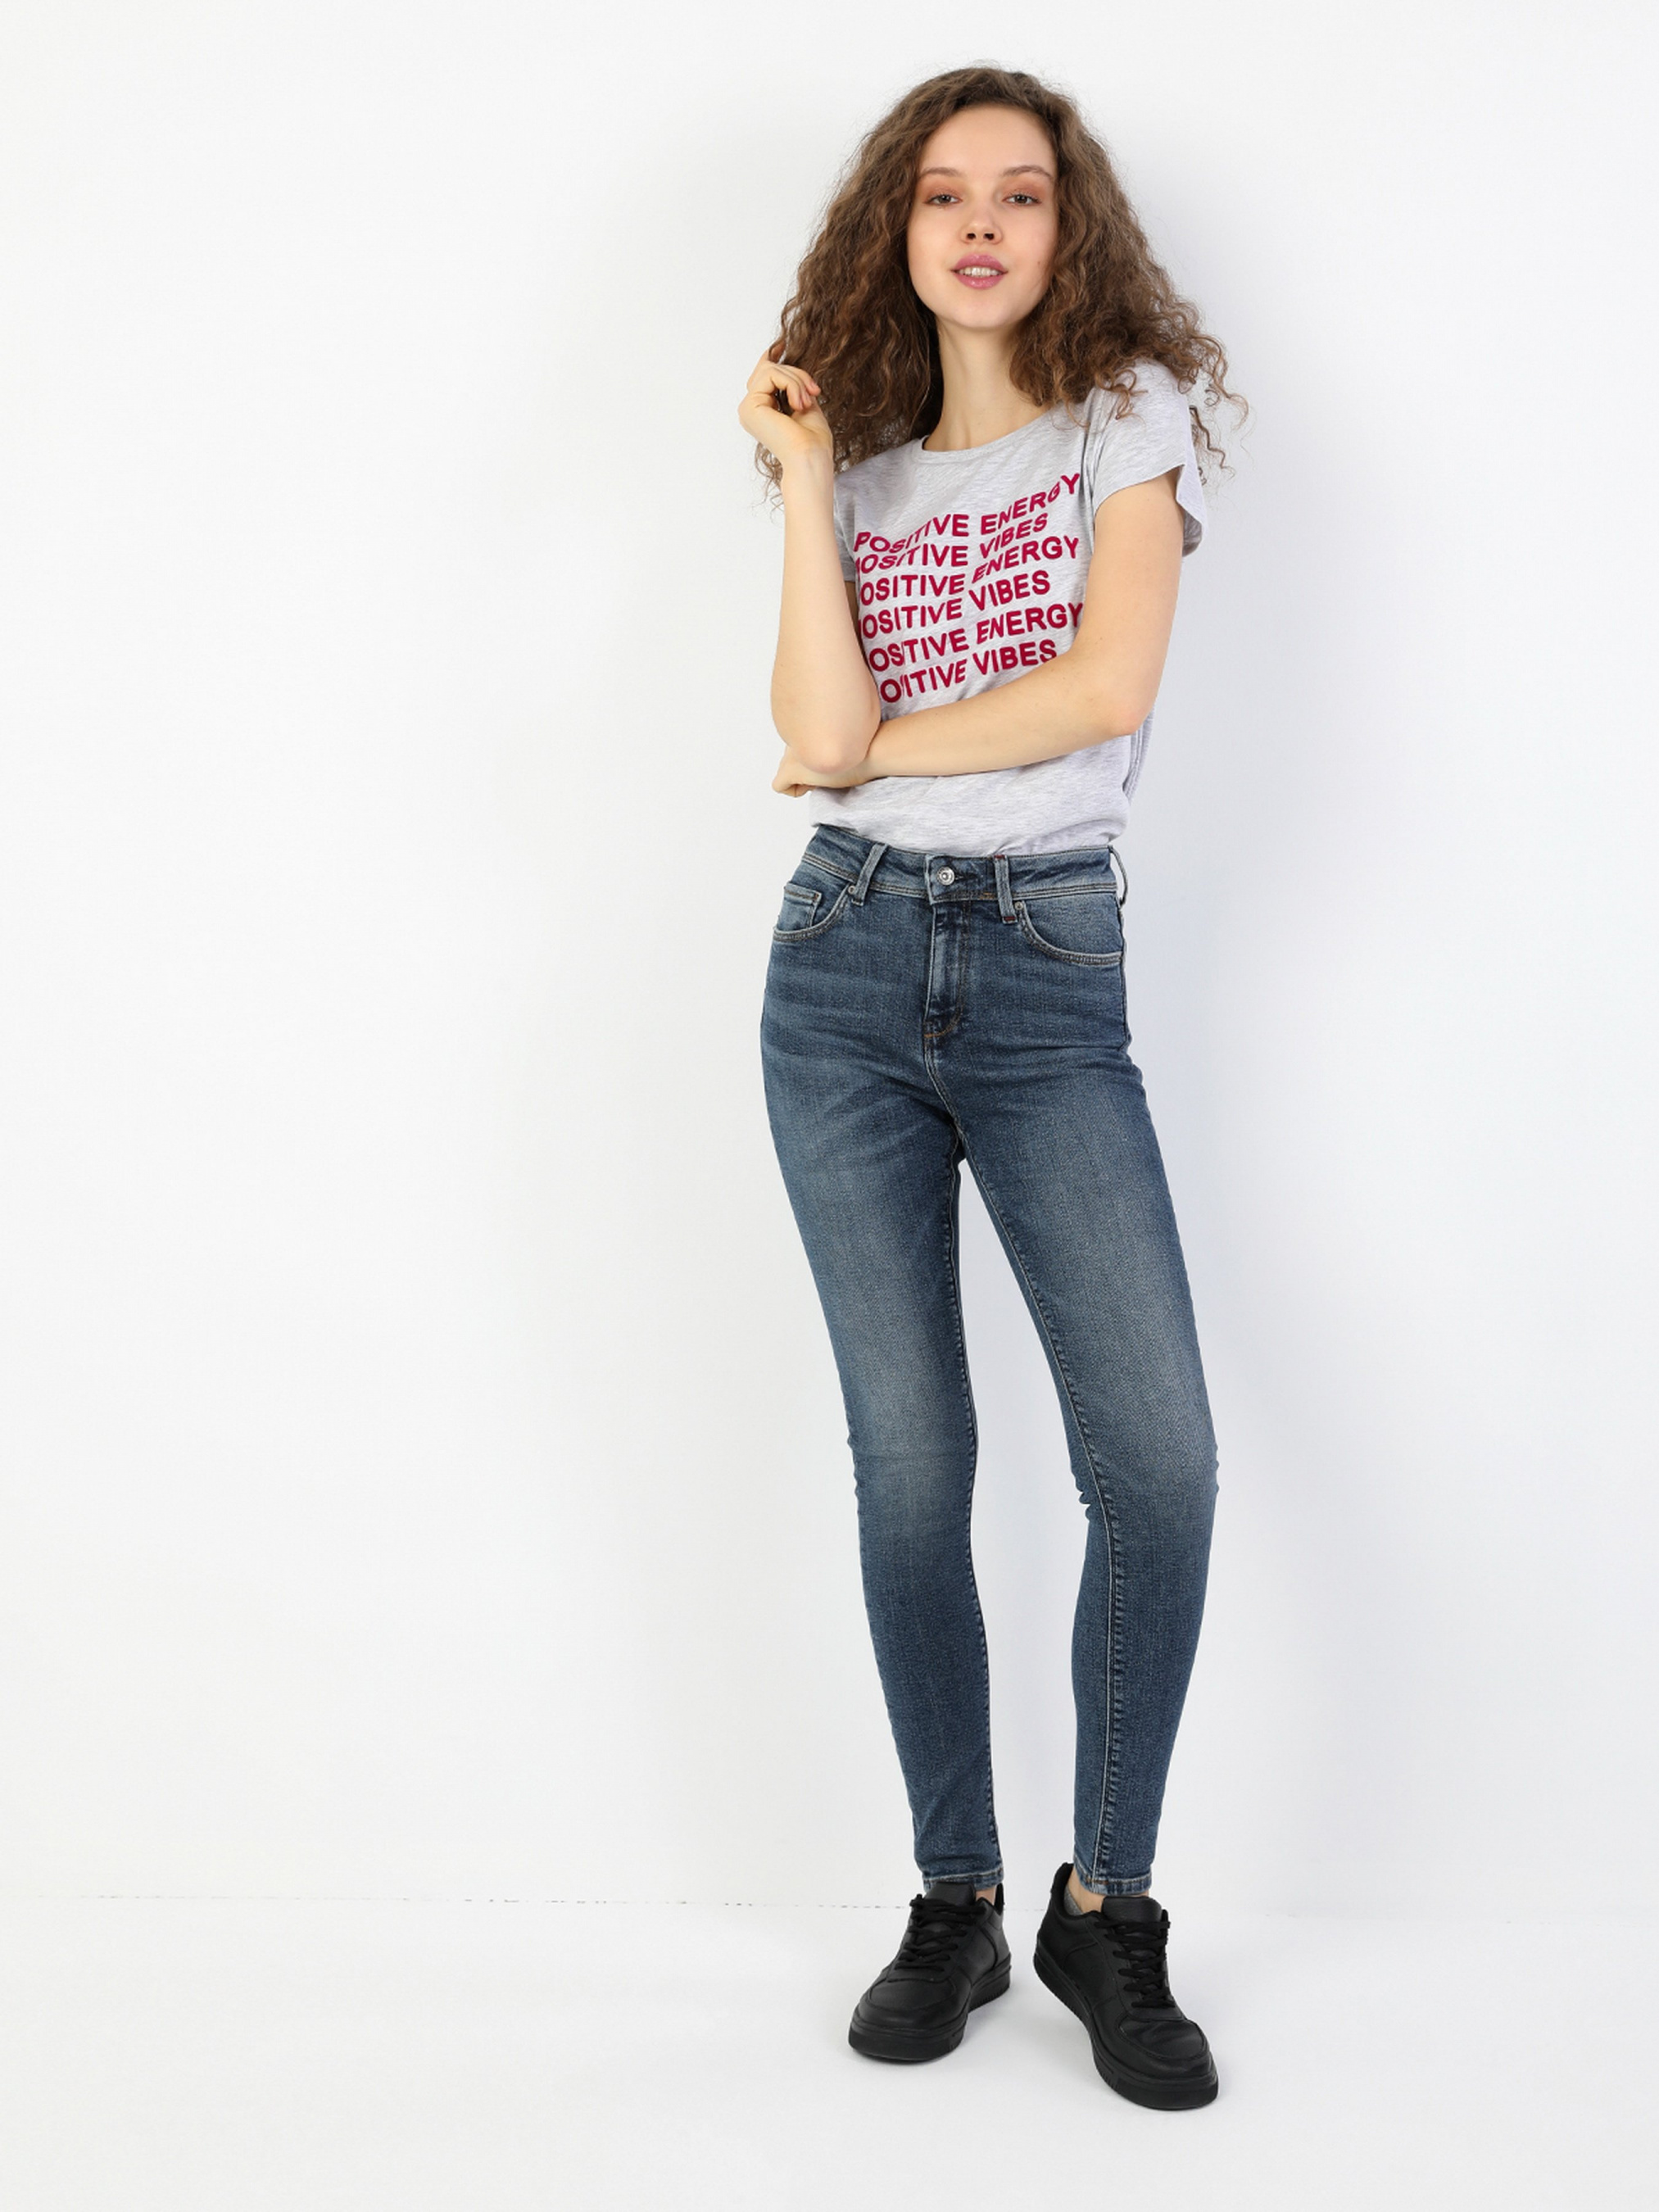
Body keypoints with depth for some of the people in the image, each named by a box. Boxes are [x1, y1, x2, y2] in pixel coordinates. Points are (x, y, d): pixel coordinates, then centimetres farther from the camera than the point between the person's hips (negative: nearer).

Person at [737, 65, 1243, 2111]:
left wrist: (865, 749, -3)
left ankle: (1108, 1906, 6)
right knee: (909, 1461, 3)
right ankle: (954, 1902, 17)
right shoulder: (860, 467, 14)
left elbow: (1108, 684, -11)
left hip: (1051, 976, -2)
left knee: (1158, 1459, -12)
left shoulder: (1128, 421, 6)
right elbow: (824, 731, -4)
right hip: (848, 969, 3)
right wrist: (803, 486, -2)